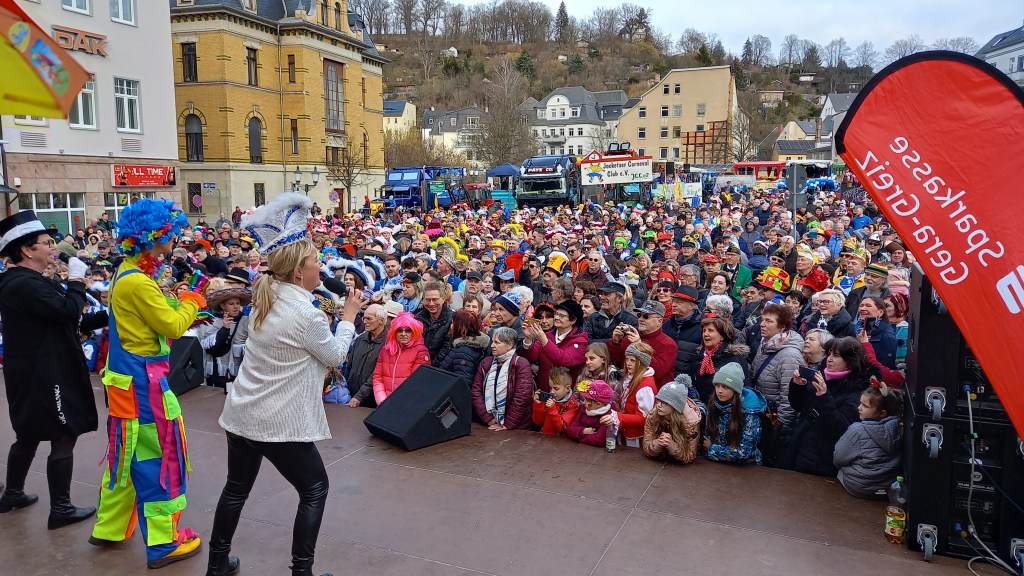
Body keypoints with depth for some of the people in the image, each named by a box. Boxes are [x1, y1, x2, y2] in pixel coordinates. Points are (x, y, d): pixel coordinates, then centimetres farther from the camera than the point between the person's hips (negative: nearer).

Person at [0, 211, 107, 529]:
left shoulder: (26, 282, 13)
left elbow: (68, 321, 15)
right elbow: (69, 311, -28)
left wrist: (105, 316, 8)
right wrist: (77, 279, -13)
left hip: (34, 372, 11)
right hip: (44, 375, -11)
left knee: (29, 435, 23)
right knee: (64, 438, -3)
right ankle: (60, 509, 5)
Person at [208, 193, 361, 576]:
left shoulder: (265, 299, 3)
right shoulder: (307, 314, -20)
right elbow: (335, 355, -6)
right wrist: (348, 317, 6)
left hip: (241, 414, 8)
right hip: (279, 422, -8)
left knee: (237, 488, 22)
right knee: (314, 489, 10)